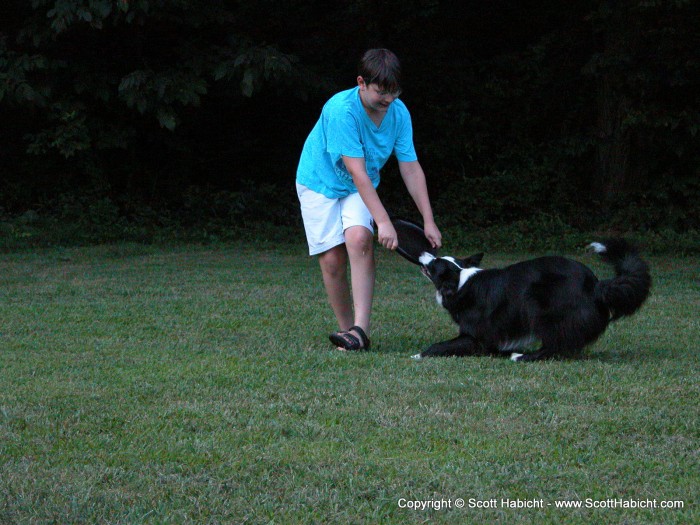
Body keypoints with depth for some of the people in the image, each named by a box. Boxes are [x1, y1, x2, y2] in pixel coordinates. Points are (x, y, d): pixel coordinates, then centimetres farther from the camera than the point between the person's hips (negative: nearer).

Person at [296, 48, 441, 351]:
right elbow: (358, 172, -31)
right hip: (320, 183, -3)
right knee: (332, 258, -13)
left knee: (359, 238, -25)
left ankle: (360, 329, -30)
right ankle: (347, 327, 6)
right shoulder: (342, 110, -30)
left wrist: (428, 221, -11)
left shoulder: (399, 113, -13)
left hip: (361, 190, 3)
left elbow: (411, 169, -8)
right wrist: (384, 222, -35)